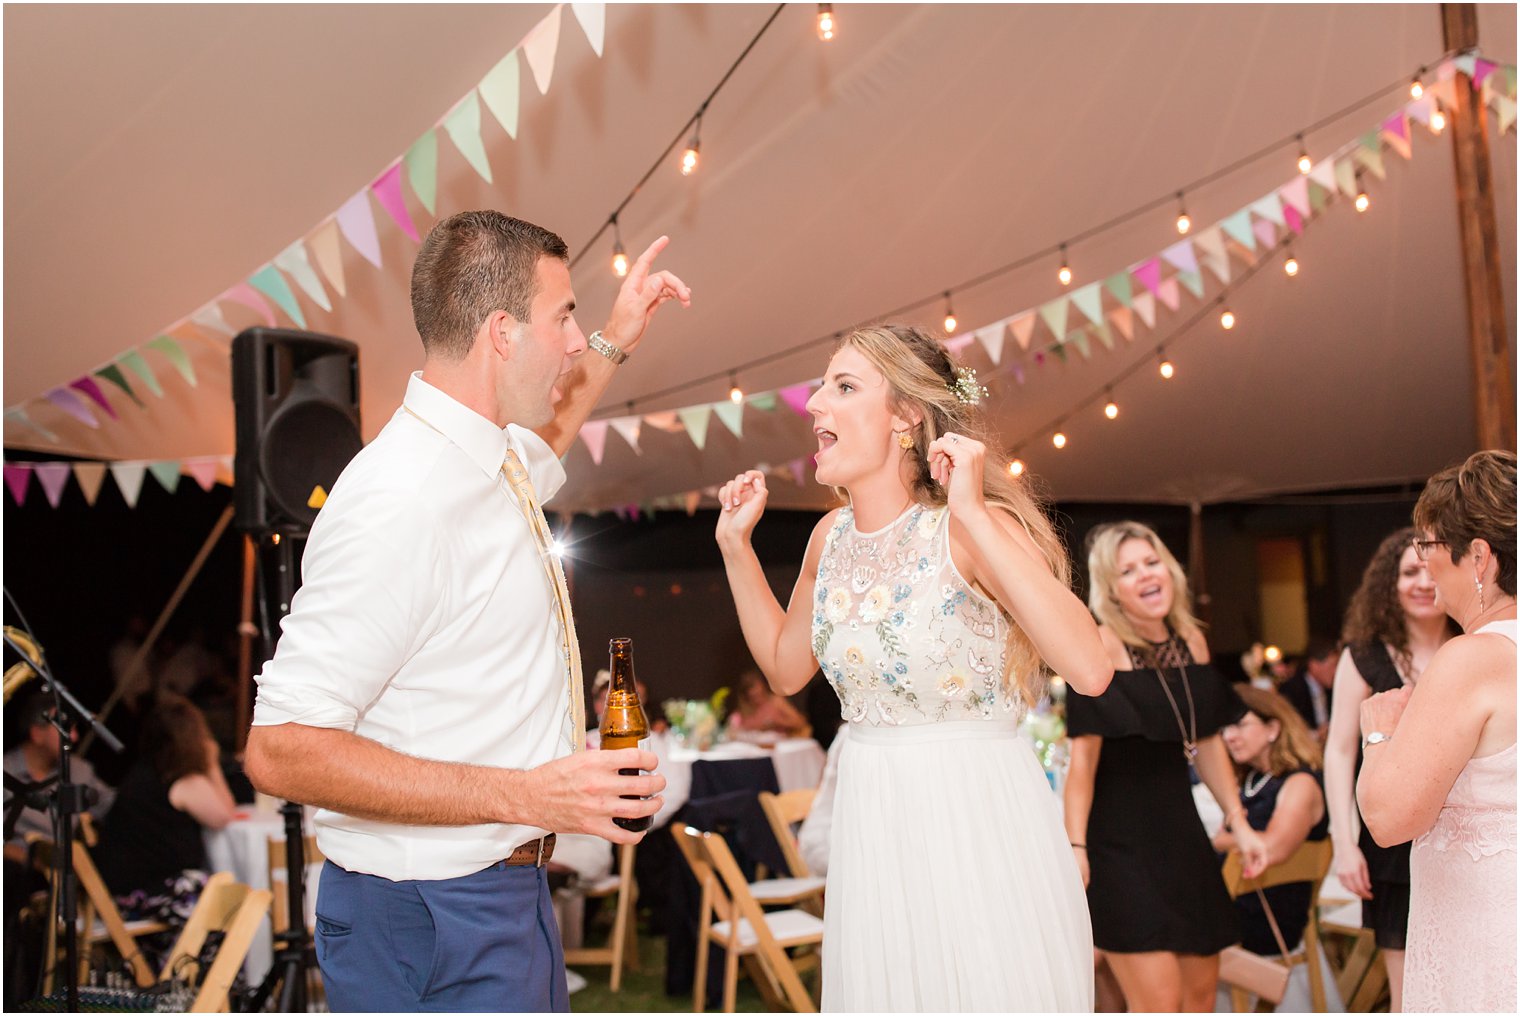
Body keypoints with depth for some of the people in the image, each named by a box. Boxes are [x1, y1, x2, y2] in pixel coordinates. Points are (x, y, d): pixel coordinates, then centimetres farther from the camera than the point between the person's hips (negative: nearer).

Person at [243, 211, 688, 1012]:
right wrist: (523, 795, -28)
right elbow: (282, 749, -26)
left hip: (508, 887, 9)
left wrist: (613, 345, 25)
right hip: (430, 922, -9)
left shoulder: (487, 461, 4)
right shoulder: (400, 501, -26)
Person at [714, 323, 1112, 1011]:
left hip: (981, 823, -6)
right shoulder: (832, 537, 3)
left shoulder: (967, 528, -17)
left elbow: (1089, 671, -30)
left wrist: (972, 515, -31)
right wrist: (735, 543, 10)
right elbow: (786, 668, 19)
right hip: (872, 826, 6)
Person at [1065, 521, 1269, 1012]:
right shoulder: (1102, 647, -14)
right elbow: (1083, 755, -17)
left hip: (1179, 830, 7)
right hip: (1118, 840, -7)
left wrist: (1239, 824, 12)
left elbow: (1207, 741, 15)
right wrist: (1075, 847, -23)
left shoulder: (1191, 639, 6)